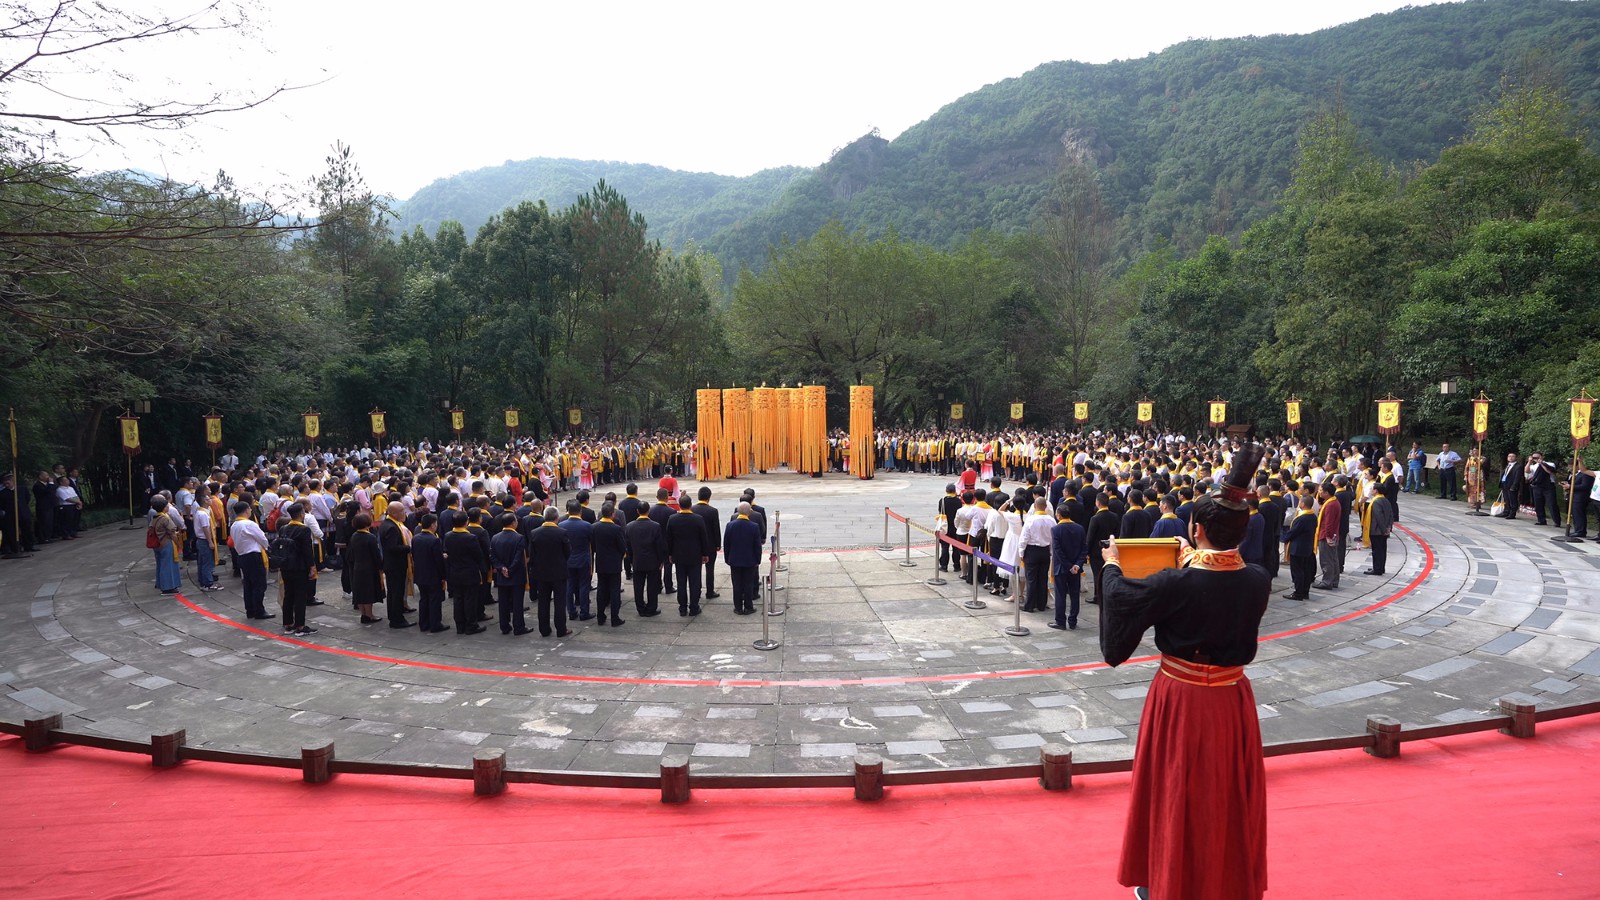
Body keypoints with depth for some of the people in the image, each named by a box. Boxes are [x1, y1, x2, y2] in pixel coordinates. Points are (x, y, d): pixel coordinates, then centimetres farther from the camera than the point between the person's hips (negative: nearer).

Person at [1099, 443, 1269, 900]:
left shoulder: (1175, 583, -24)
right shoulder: (1258, 581, -11)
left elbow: (1121, 596, -9)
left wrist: (1112, 566, 9)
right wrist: (1195, 564, 18)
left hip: (1181, 697, -4)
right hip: (1232, 698, 4)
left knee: (1175, 792, 14)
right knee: (1229, 791, 21)